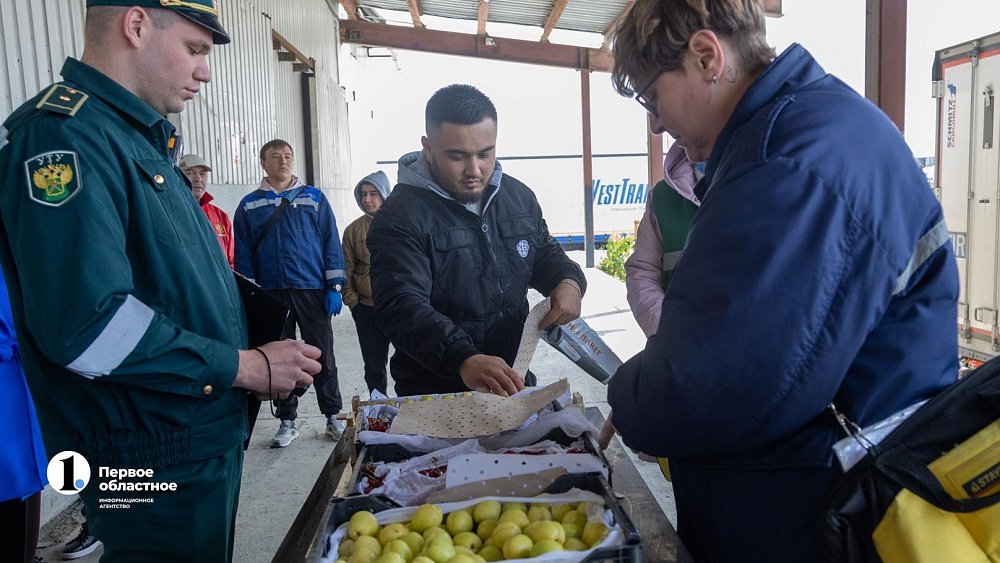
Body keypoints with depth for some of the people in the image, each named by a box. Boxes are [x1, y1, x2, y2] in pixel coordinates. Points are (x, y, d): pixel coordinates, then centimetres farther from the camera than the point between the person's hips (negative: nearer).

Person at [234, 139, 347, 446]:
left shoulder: (314, 198, 6)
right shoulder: (249, 206, 9)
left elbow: (331, 243, 4)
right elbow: (243, 255, 10)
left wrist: (334, 286, -3)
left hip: (312, 290, -1)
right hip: (271, 294, 1)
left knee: (323, 355, 2)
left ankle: (333, 417, 14)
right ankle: (287, 421, 19)